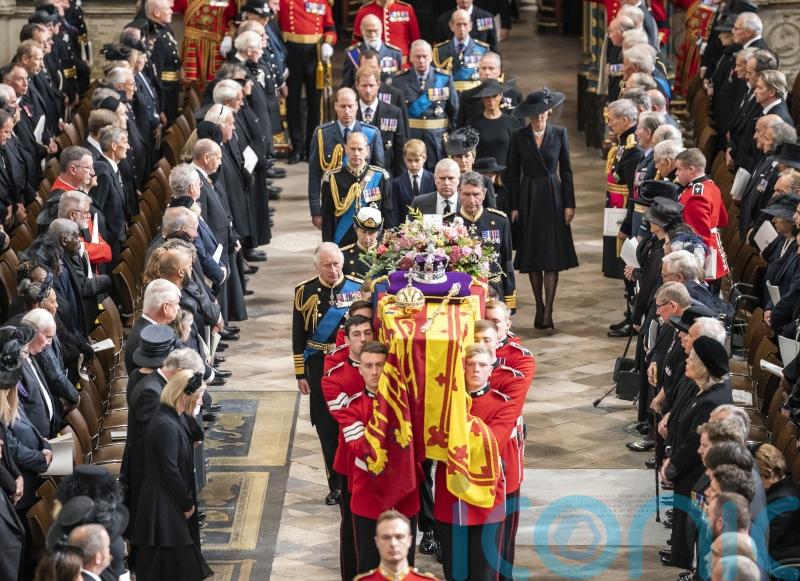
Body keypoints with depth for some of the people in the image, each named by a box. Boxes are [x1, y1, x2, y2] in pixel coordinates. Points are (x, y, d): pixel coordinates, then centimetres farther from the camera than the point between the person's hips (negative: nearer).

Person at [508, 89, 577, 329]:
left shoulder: (559, 134, 1)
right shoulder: (519, 136, 1)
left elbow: (566, 171, 4)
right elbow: (513, 173, 3)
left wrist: (569, 204, -1)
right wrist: (513, 206, -1)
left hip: (552, 197, -1)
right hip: (528, 198, 1)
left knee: (552, 256, -7)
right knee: (532, 256, 5)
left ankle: (547, 312, -9)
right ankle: (539, 307, 17)